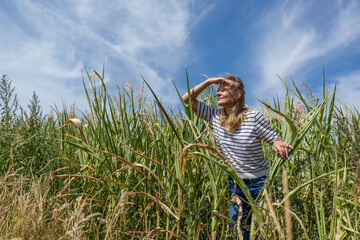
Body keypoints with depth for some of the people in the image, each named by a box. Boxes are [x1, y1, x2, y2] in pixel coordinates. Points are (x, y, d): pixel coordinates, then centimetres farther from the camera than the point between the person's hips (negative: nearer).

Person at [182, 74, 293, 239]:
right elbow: (187, 99, 0)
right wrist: (209, 81, -8)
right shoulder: (215, 117, -1)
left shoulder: (253, 117, -14)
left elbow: (275, 140, -7)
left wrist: (278, 145, -31)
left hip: (260, 183, -4)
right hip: (234, 184, 4)